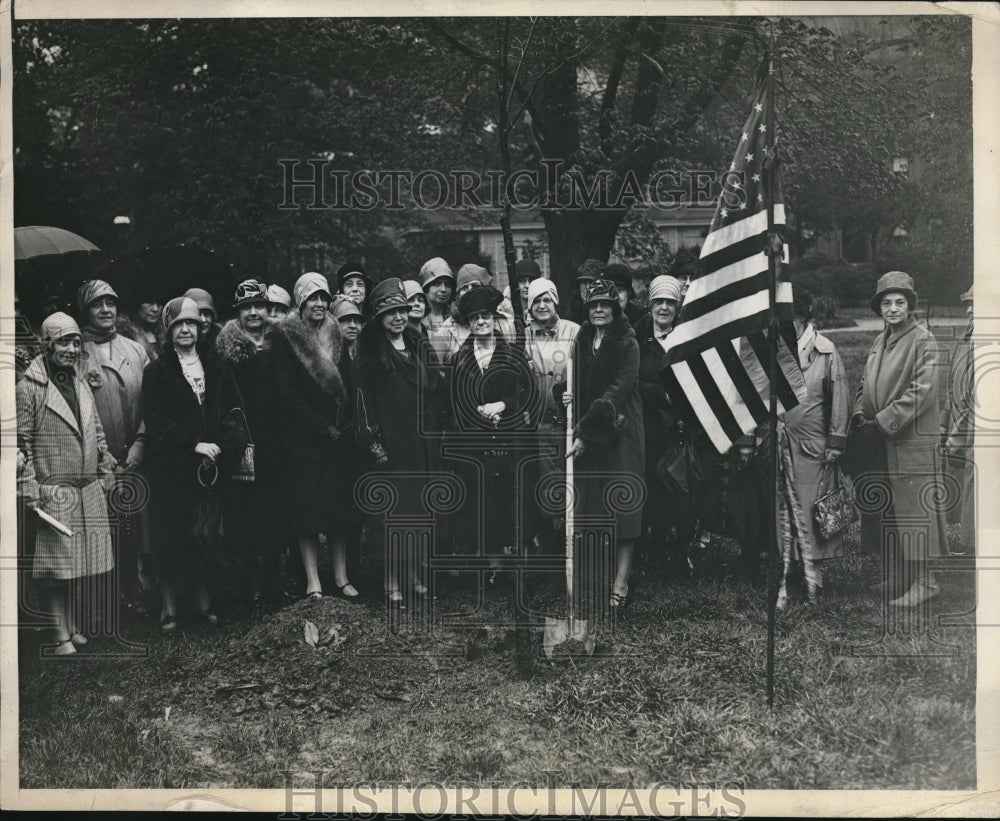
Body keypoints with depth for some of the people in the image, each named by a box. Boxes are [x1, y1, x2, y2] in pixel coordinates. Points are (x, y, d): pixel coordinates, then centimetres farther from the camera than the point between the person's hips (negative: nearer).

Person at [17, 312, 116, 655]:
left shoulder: (82, 386, 15)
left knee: (90, 565, 6)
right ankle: (60, 635, 5)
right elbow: (21, 442, -8)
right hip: (54, 493, -6)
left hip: (90, 491, 6)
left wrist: (106, 471, 16)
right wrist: (29, 488, -12)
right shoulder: (29, 388, -5)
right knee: (57, 566, -3)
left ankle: (75, 626, 19)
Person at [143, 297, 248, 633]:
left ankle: (203, 599, 11)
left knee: (207, 531, 1)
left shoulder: (216, 366, 12)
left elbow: (235, 410, 8)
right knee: (171, 534, -1)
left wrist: (219, 445, -9)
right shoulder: (156, 372, 2)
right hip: (171, 469, -2)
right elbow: (156, 421, -6)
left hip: (210, 466, 2)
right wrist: (194, 444, -15)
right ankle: (169, 607, 7)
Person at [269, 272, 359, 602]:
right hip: (303, 437, -4)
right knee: (306, 506, -2)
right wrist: (322, 427, -12)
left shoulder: (336, 334, 12)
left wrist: (343, 425, -2)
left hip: (338, 435, 4)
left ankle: (341, 576, 8)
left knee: (339, 503, 3)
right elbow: (288, 393, -8)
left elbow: (347, 385, 13)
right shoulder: (285, 336, -2)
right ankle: (312, 580, 3)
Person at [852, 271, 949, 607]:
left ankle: (921, 581, 4)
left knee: (912, 508, -4)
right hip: (880, 443, 8)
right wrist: (859, 415, 0)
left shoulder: (923, 340, -9)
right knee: (884, 513, 11)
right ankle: (895, 579, 20)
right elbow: (866, 384, 19)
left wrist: (882, 422, -18)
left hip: (912, 441, -7)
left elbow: (922, 391, -17)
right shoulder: (880, 341, 14)